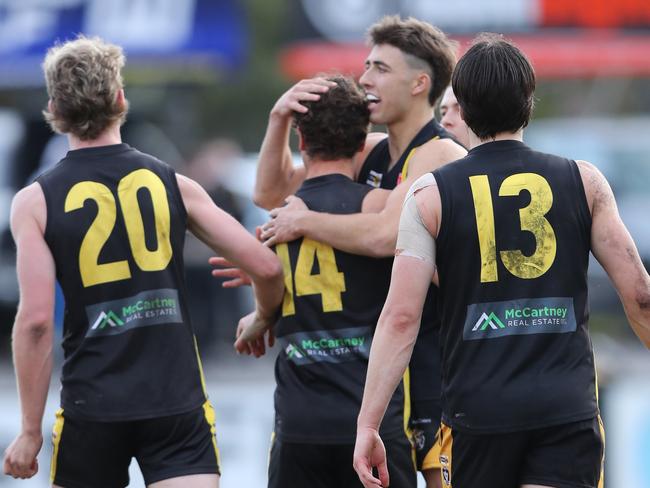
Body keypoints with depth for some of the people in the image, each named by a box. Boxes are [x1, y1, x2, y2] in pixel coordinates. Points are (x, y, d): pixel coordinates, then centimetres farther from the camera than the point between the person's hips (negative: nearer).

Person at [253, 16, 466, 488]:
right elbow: (271, 193, 17)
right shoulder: (371, 154, 13)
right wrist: (279, 121, 1)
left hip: (436, 363, -9)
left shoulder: (440, 156, -13)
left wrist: (304, 222, -15)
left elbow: (386, 235, -29)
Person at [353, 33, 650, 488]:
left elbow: (401, 317, -5)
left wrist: (368, 425, -4)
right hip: (568, 407, 0)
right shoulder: (584, 182, 4)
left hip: (479, 408, 0)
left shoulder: (431, 195, 1)